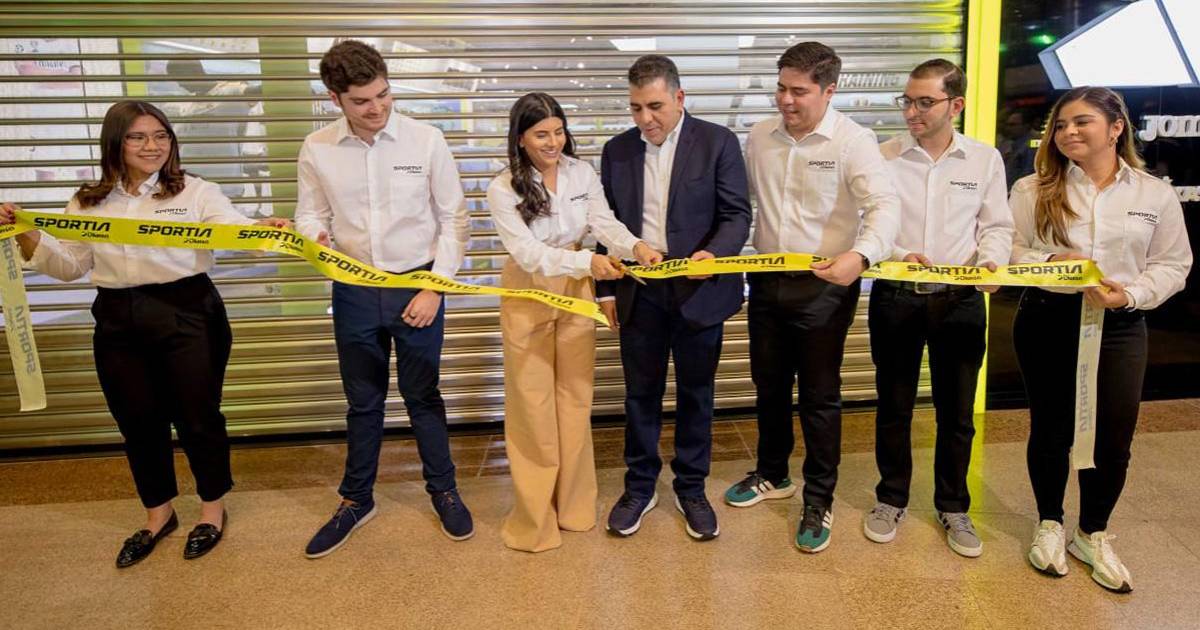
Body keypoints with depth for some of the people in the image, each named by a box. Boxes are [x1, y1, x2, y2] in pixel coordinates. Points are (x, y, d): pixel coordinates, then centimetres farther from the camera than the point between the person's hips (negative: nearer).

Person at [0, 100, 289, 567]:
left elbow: (236, 230, -17)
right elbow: (68, 266, 13)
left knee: (197, 415, 5)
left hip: (187, 314, -4)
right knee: (137, 421, 13)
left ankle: (213, 508, 27)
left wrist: (266, 230, -38)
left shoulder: (196, 192, -2)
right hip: (118, 322, 4)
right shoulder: (89, 203, 10)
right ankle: (158, 514, 33)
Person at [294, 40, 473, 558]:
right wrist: (316, 237, -19)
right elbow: (312, 215, 6)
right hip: (354, 291, 2)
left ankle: (443, 490, 31)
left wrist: (434, 287, -9)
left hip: (417, 286, -2)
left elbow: (454, 218, -5)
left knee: (422, 395, 11)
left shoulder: (425, 140, -9)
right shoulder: (317, 149, -4)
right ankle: (356, 500, 33)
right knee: (362, 401, 15)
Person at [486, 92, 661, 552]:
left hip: (576, 293, 3)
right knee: (533, 403, 4)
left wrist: (634, 246, -32)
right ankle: (535, 514, 17)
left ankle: (573, 502, 28)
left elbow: (606, 223, -9)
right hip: (529, 297, -3)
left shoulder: (583, 173, -2)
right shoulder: (503, 190, -12)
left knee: (575, 397, 12)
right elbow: (528, 252, -21)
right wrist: (587, 261, -35)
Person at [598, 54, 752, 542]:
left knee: (695, 394, 10)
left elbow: (737, 214, -7)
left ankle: (691, 489, 28)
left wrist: (713, 253, -27)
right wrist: (606, 290, 8)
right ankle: (639, 487, 28)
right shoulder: (617, 151, 6)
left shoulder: (717, 142, -4)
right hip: (639, 293, 2)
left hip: (699, 290, -2)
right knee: (640, 393, 11)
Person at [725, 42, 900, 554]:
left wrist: (860, 255, -38)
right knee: (769, 386, 17)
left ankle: (819, 501, 21)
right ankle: (772, 475, 38)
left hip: (824, 286, -5)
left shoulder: (853, 141, -12)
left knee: (820, 397, 5)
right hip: (767, 281, 5)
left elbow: (885, 206, -21)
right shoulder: (760, 136, 5)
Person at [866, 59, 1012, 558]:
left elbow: (997, 226, 7)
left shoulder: (985, 160, 2)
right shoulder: (884, 157, -3)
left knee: (957, 410, 11)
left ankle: (953, 507, 30)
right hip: (895, 297, -1)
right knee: (893, 405, 11)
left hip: (960, 300, 1)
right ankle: (891, 499, 30)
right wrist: (897, 255, -21)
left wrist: (991, 260, -13)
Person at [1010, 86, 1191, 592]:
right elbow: (1008, 251, -2)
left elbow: (1172, 265, 4)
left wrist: (1128, 294, -14)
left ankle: (1093, 535, 27)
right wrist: (1050, 261, -20)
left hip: (1119, 326, 1)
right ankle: (1049, 525, 31)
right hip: (1047, 321, -1)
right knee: (1051, 429, 10)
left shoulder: (1156, 194, 3)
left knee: (1114, 437, 3)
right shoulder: (1033, 190, 1)